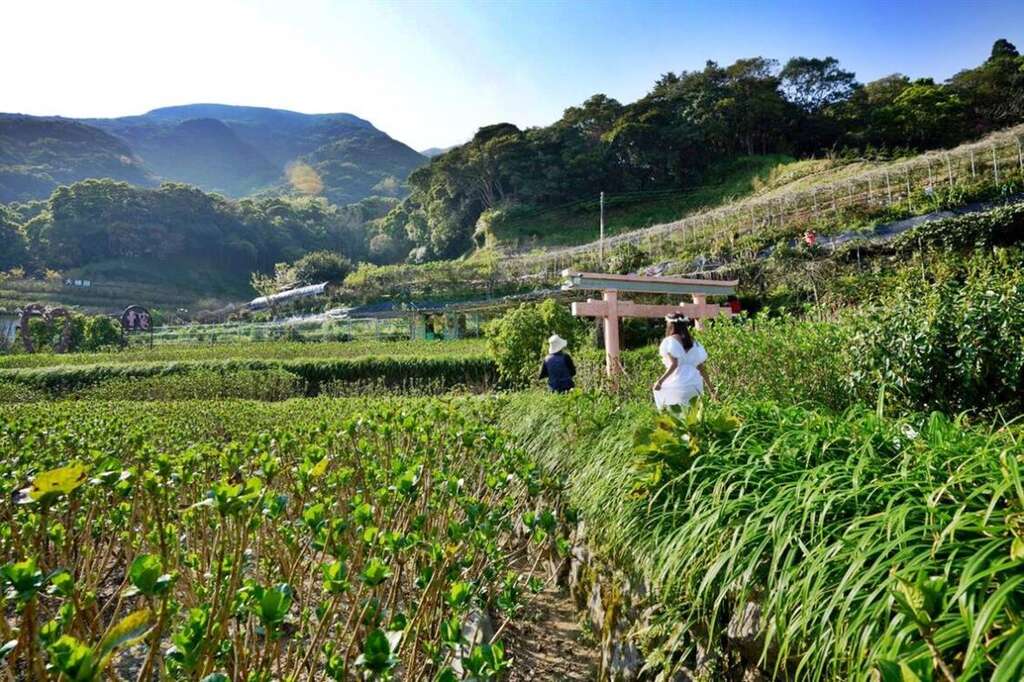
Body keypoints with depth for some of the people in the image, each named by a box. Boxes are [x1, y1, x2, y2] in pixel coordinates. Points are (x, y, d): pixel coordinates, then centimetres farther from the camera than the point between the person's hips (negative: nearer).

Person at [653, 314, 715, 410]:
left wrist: (660, 381, -13)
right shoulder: (693, 342, 16)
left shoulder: (670, 341, -3)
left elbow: (674, 364, -14)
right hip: (695, 385, 7)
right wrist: (710, 386, 21)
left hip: (678, 384, -7)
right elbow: (701, 367, 15)